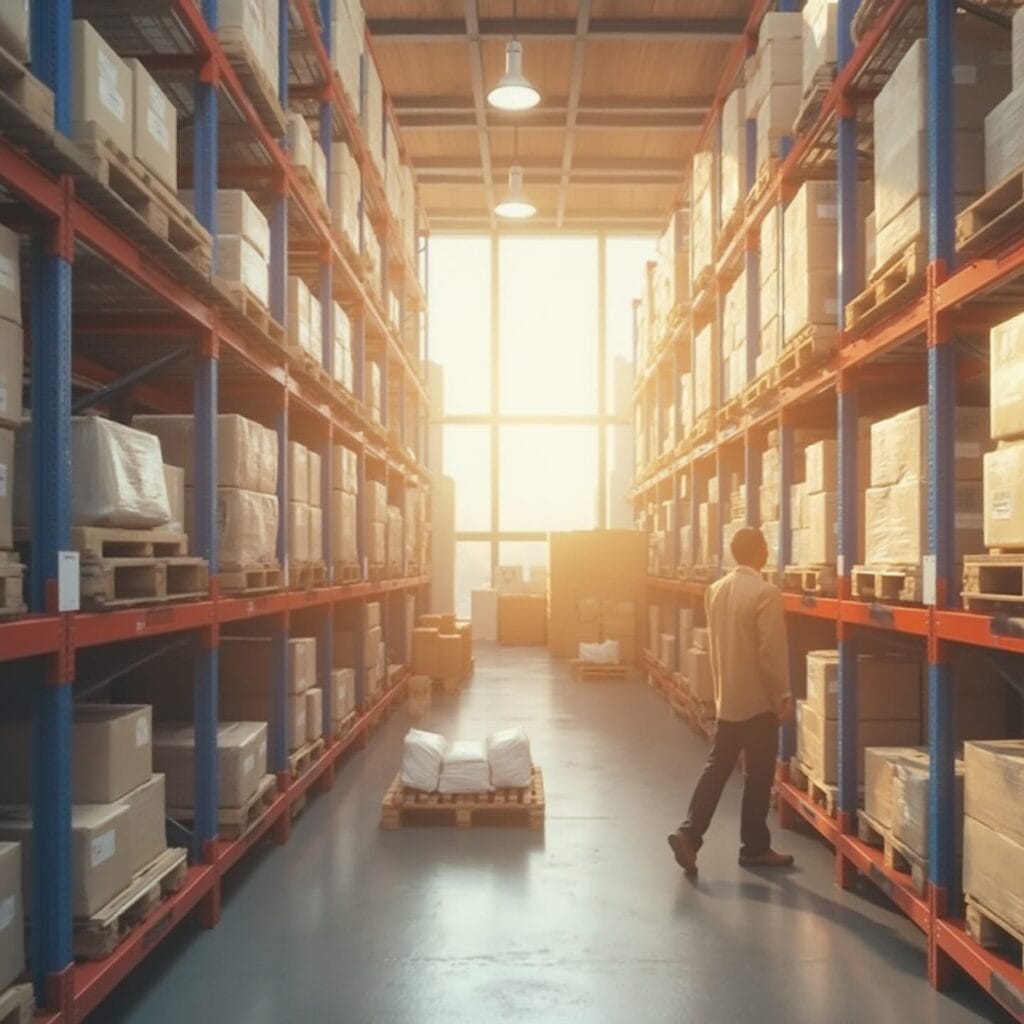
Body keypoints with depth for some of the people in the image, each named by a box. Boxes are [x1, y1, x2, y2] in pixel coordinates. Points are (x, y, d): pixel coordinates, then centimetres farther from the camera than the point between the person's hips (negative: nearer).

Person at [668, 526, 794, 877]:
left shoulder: (715, 590, 6)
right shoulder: (765, 593, -17)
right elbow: (772, 651, -18)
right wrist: (784, 695, -10)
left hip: (726, 698, 6)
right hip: (758, 700, -6)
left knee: (716, 767, 11)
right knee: (758, 776, 6)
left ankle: (688, 833, 1)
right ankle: (755, 848, 17)